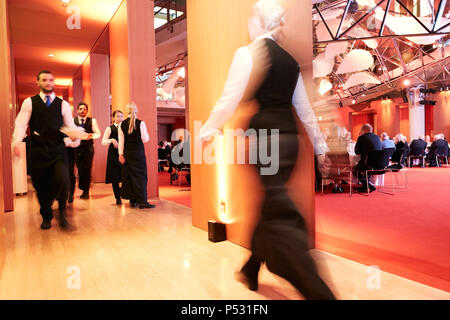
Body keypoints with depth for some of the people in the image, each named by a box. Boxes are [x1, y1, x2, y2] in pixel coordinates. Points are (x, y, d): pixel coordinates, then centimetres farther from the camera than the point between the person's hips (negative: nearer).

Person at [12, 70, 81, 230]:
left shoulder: (63, 104, 10)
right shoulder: (29, 102, 8)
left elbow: (70, 125, 5)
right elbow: (21, 124, 1)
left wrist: (74, 137, -16)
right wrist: (16, 142, -14)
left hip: (58, 149, 0)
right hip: (37, 150, 1)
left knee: (62, 179, -19)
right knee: (41, 185, 7)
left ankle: (62, 214, 3)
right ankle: (46, 217, 28)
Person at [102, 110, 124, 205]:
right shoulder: (110, 128, 5)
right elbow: (103, 142, 0)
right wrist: (112, 140, -16)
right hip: (113, 154, -2)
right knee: (115, 176, 1)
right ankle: (118, 198, 11)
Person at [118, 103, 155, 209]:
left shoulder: (122, 124, 2)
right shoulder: (141, 123, -8)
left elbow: (121, 141, 2)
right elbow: (145, 139, -6)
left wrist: (121, 154, 5)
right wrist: (146, 133, 13)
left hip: (127, 153, 4)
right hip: (139, 152, -3)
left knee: (128, 175, 12)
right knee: (140, 175, 0)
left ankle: (132, 200, 18)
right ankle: (142, 201, -3)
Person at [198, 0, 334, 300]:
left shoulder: (247, 53, -4)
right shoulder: (290, 61, 16)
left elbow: (230, 99, -11)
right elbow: (305, 109, 17)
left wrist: (206, 131, -1)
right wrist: (321, 147, 22)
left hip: (264, 139, -8)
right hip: (289, 138, 8)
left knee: (279, 216, -3)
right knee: (268, 206, 18)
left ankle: (318, 291, -3)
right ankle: (251, 272, 35)